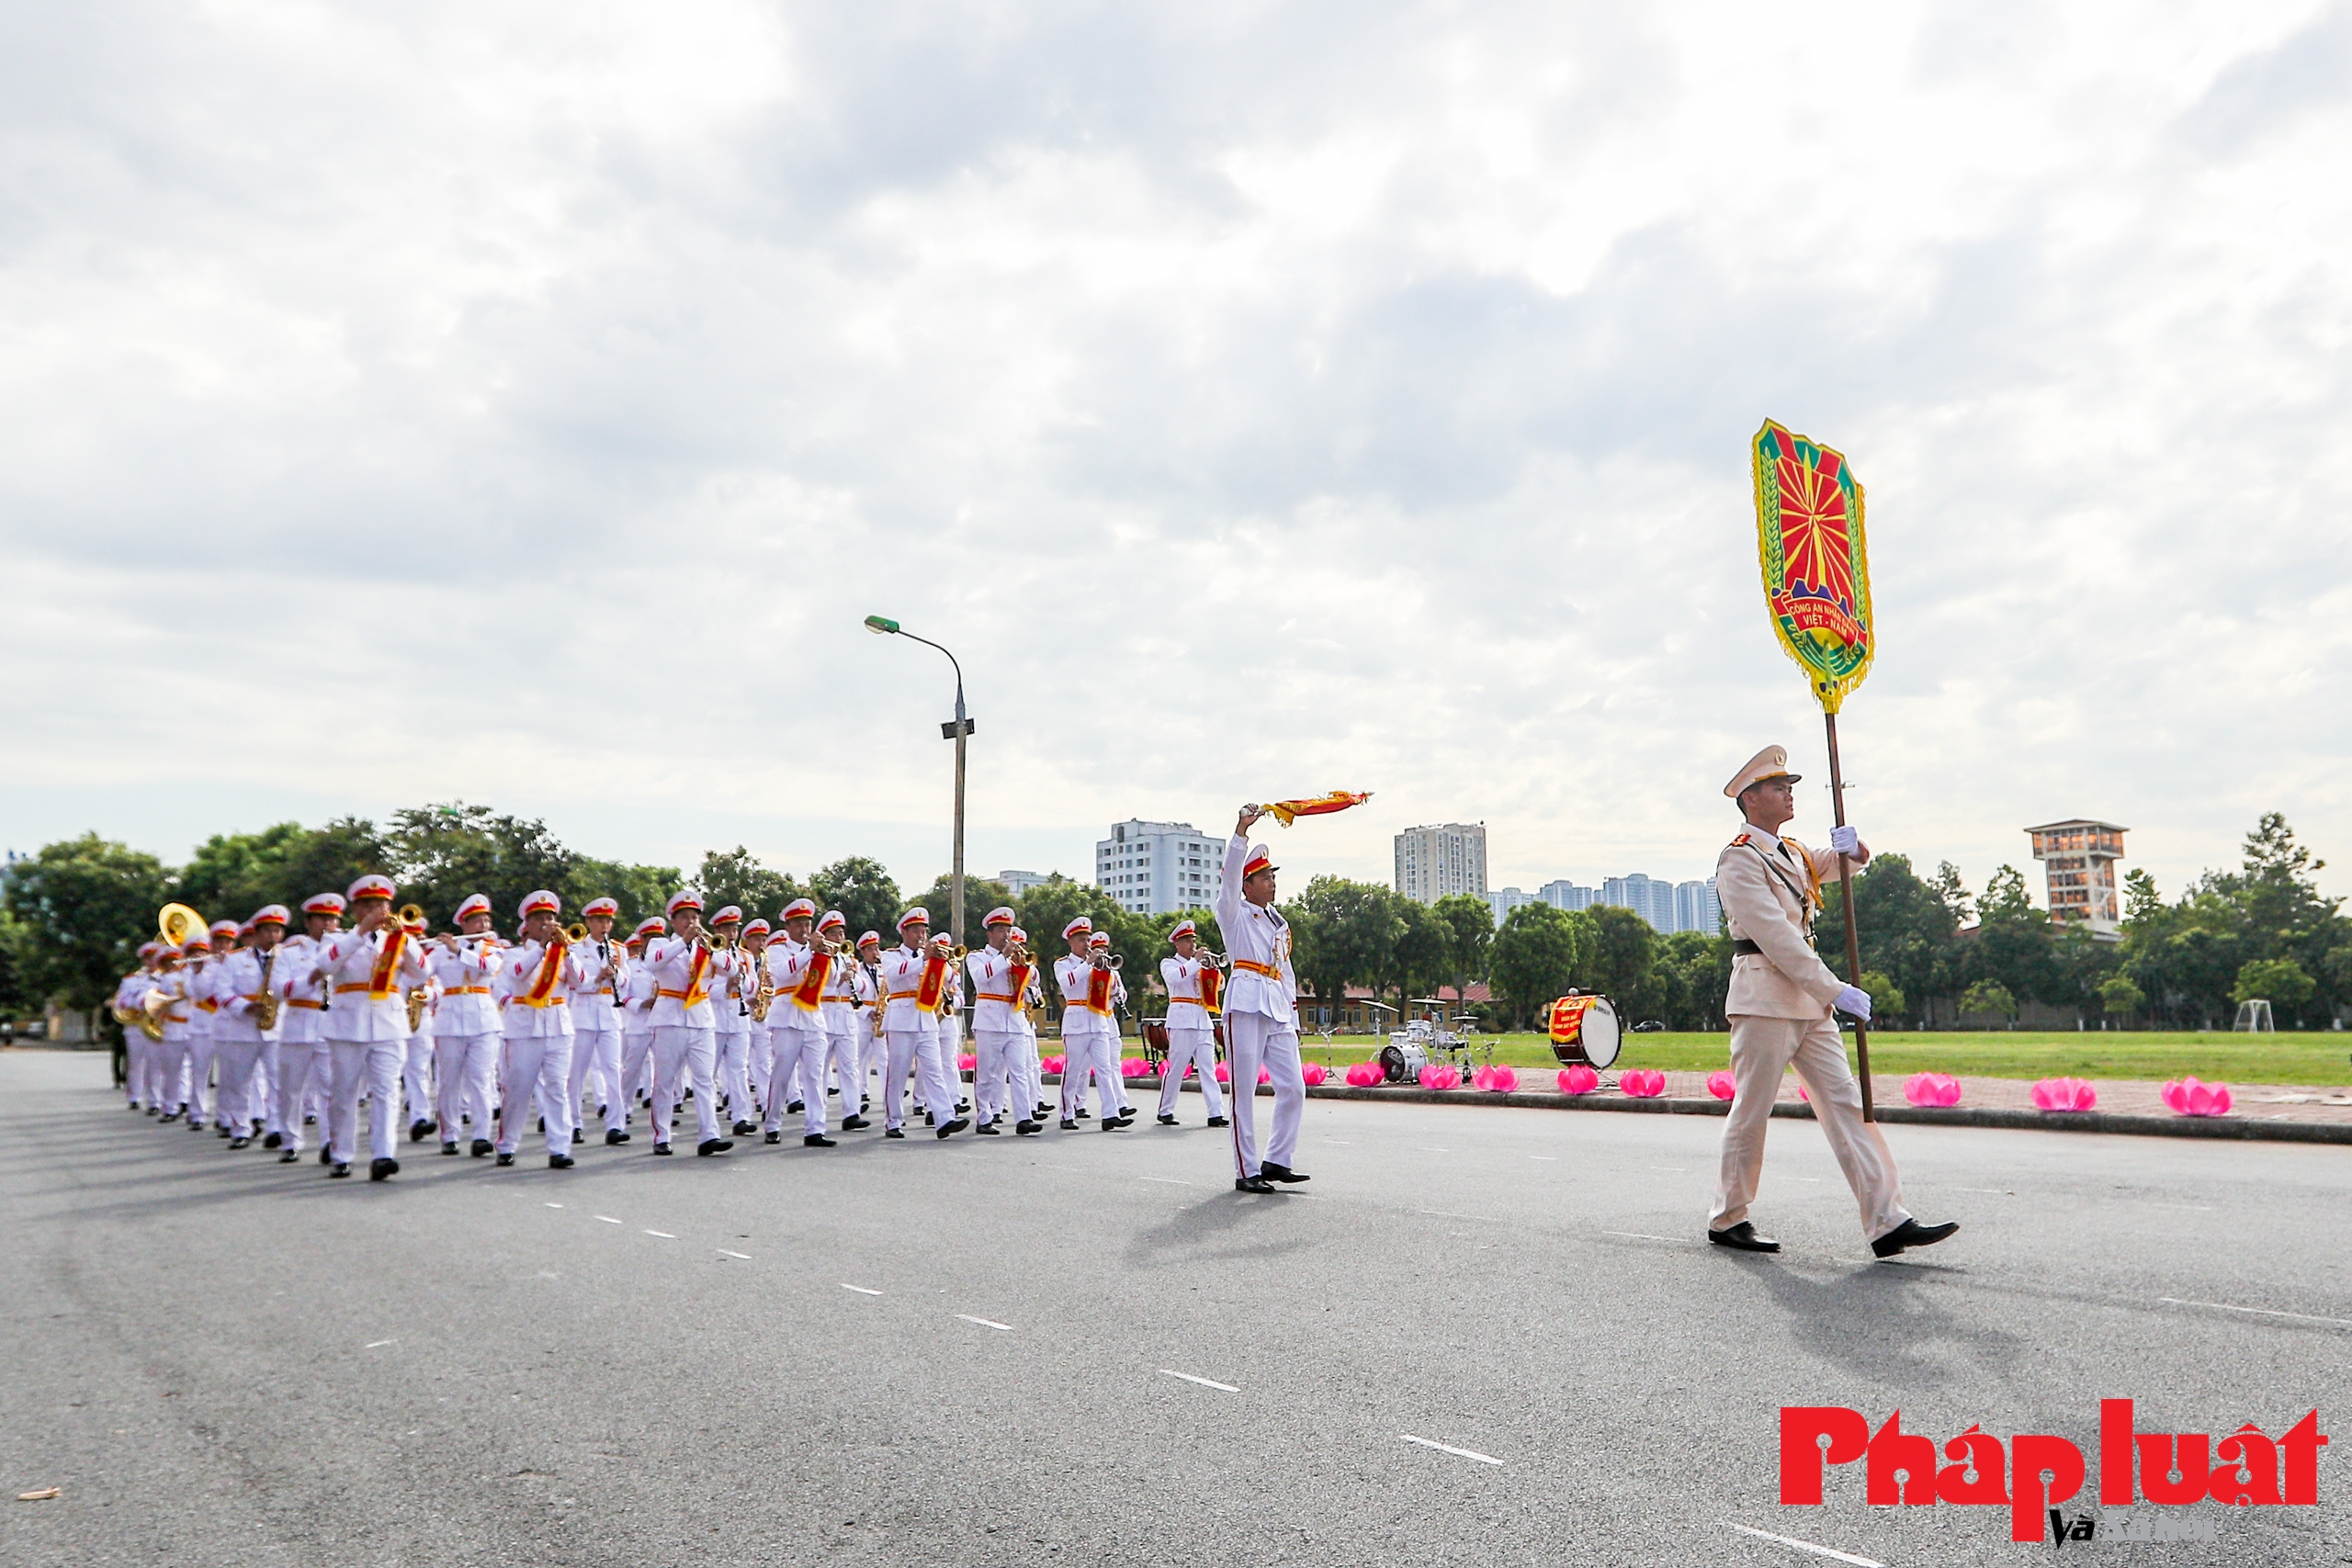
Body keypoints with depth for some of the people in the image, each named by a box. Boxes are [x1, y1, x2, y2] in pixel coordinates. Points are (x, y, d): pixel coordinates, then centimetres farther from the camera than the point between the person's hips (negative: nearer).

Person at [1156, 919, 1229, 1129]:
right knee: (1176, 1067, -3)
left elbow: (1220, 986, 15)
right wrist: (1196, 961, -18)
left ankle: (1216, 1113, -5)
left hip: (1203, 1020, 5)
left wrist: (1214, 968, -1)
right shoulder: (1169, 963, 5)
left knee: (1208, 1068, -1)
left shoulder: (1199, 965, 21)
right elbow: (1174, 977, -19)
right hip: (1182, 1019, -5)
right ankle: (1165, 1111, 9)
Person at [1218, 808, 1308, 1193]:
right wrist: (1242, 829, -20)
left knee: (1293, 1087, 1)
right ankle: (1246, 1172, 0)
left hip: (1279, 1009, 7)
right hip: (1246, 1004, -6)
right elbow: (1231, 871, -11)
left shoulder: (1280, 922, 24)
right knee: (1244, 1090, -5)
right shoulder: (1235, 913, 6)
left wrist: (1293, 1017, 19)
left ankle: (1277, 1161, 14)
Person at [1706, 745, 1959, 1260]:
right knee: (1752, 1111, -1)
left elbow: (1849, 861, 27)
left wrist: (1850, 846, 0)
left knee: (1847, 1104, 1)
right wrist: (1836, 991, -18)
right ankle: (1727, 1221, 12)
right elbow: (1776, 936, -17)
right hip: (1765, 997, -8)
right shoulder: (1739, 859, -10)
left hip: (1810, 1001, 9)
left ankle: (1888, 1222, 0)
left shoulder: (1791, 853, 19)